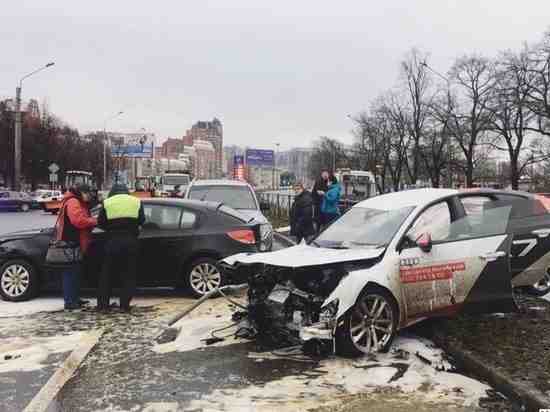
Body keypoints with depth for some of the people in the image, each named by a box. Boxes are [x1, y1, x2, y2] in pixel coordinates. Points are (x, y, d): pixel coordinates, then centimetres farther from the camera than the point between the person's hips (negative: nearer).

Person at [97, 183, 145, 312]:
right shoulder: (136, 202, 6)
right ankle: (125, 305, 7)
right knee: (128, 275, 7)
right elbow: (141, 220, 6)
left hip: (112, 241, -1)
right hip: (131, 242, 1)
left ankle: (103, 304, 12)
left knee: (106, 274, 10)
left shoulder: (107, 203, 3)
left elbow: (100, 223, 3)